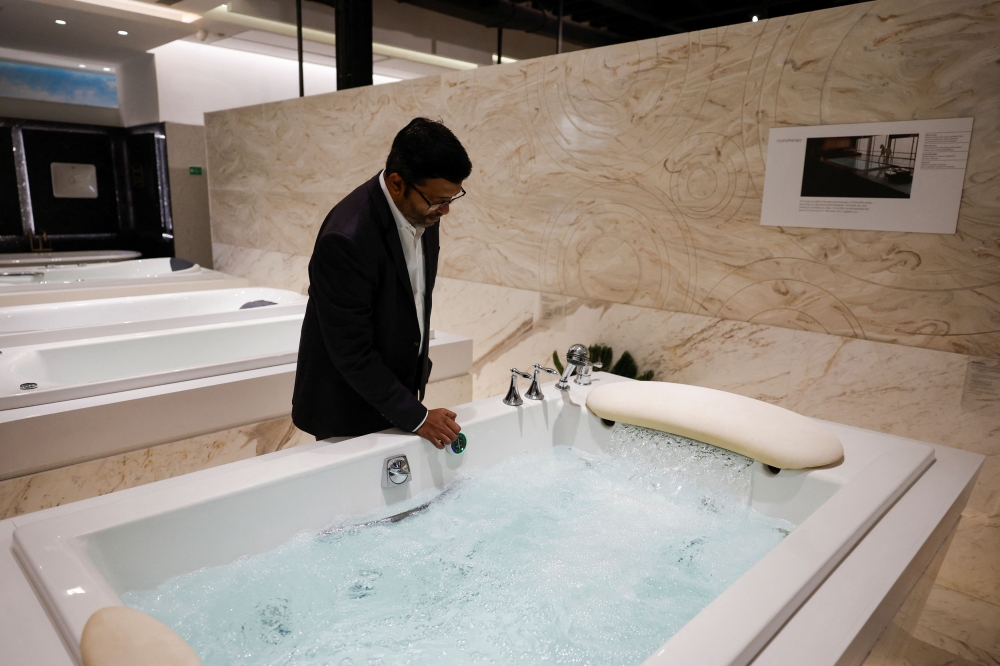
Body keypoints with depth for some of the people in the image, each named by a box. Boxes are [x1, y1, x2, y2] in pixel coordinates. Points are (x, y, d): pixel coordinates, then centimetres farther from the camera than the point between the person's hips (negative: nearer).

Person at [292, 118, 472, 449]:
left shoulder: (422, 212, -5)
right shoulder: (346, 239, -29)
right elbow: (352, 353, -24)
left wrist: (416, 376, 13)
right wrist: (415, 416, -18)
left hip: (397, 388, 7)